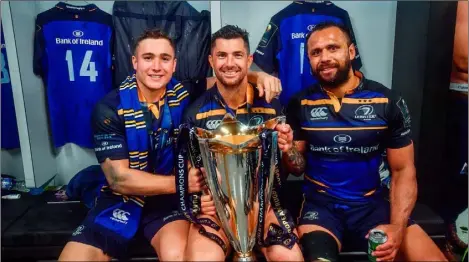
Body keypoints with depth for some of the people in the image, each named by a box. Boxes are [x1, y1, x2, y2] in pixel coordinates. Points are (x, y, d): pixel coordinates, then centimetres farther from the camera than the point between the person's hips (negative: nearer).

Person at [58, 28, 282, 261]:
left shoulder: (184, 94, -6)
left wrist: (258, 76, -17)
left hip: (170, 197, 0)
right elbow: (119, 178, -17)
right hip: (122, 198, 0)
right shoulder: (110, 108, -14)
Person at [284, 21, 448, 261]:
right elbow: (297, 168, 6)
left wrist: (397, 227, -13)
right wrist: (289, 151, -18)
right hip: (319, 203, -1)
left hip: (372, 204, 1)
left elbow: (403, 170, 0)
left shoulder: (388, 102, -3)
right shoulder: (300, 105, -1)